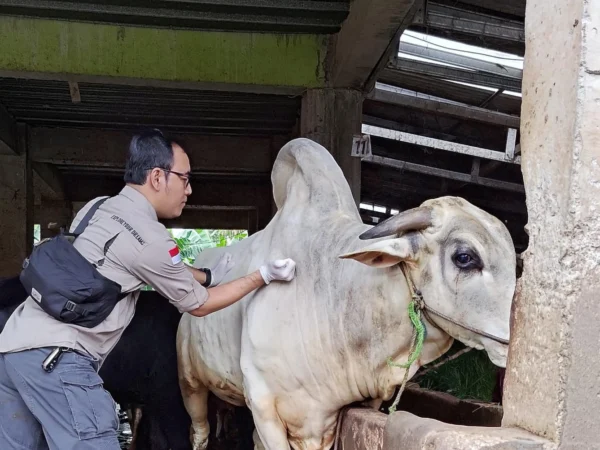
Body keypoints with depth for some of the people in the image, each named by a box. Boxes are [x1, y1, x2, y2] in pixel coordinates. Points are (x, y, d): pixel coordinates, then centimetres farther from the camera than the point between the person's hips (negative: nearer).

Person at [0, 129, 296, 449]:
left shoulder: (97, 208, 14)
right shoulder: (148, 236, -10)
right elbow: (198, 305, 5)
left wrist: (207, 276, 34)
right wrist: (264, 276, 11)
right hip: (56, 358, -9)